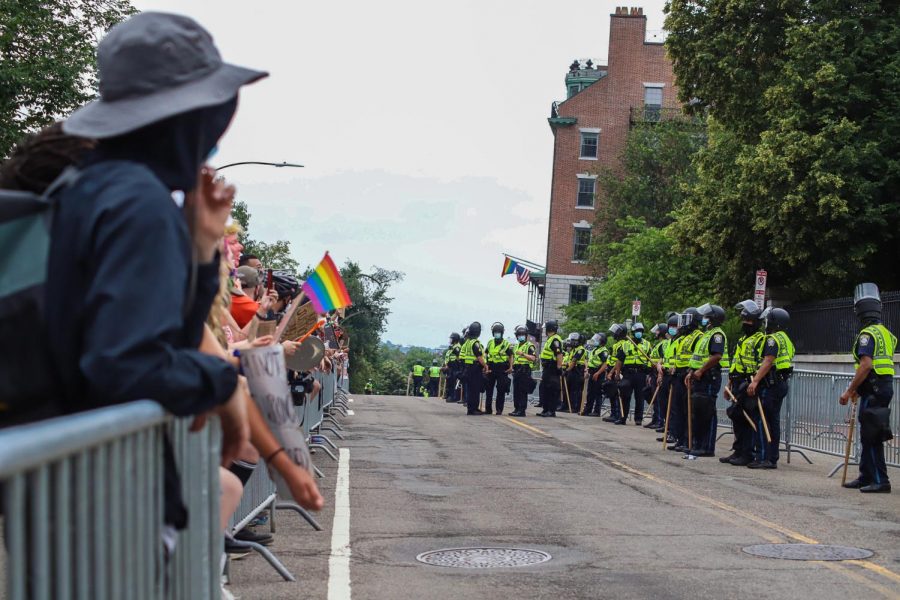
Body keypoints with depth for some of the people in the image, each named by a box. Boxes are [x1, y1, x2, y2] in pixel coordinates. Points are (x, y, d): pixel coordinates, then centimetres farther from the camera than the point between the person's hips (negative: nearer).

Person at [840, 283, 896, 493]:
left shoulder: (867, 334, -13)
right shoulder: (886, 333, 16)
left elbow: (866, 365, -23)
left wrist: (849, 391, -19)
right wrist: (858, 388, 24)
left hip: (873, 390, -9)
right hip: (885, 387, 10)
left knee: (871, 437, -6)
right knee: (868, 435, 16)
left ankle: (880, 481, -6)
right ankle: (866, 477, 23)